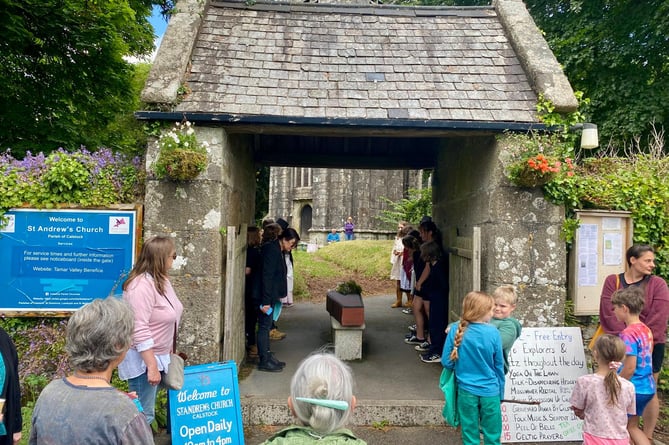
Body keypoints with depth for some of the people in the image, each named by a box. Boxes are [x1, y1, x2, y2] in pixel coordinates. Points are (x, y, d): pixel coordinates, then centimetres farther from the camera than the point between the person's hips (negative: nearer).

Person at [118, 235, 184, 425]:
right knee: (143, 415, -1)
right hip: (142, 359, -10)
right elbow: (139, 331, -27)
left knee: (147, 411, 20)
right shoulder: (141, 286, -24)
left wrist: (168, 352, 20)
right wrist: (152, 366, -25)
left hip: (158, 356, 10)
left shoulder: (162, 280, 6)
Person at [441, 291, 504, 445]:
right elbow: (499, 366, -5)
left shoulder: (456, 329, -13)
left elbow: (446, 362, -7)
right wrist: (500, 392, 9)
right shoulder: (493, 333, -15)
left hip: (466, 391, 1)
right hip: (490, 392, -1)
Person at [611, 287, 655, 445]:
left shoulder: (628, 334, -21)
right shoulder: (646, 330, 4)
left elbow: (629, 368, -24)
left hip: (632, 389, -8)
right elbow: (644, 361, 13)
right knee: (632, 426, 21)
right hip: (648, 388, 8)